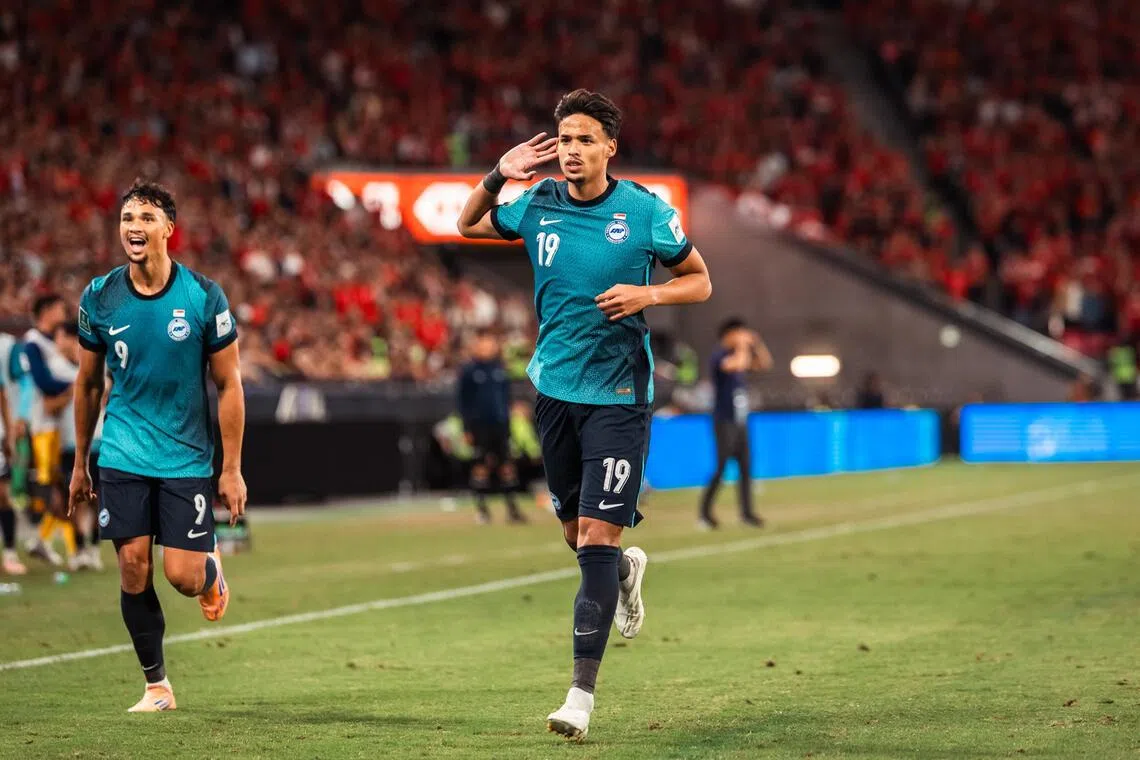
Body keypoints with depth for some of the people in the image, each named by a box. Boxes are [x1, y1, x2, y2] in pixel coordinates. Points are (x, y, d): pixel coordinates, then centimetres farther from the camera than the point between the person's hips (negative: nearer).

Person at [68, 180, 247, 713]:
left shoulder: (203, 296, -8)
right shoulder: (99, 298, -2)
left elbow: (229, 385, -3)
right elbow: (88, 384, 10)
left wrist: (232, 469, -5)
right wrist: (79, 464, 12)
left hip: (186, 457, -2)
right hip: (122, 456, 2)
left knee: (183, 576, -7)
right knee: (133, 568, -4)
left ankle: (213, 566, 31)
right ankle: (156, 685, 11)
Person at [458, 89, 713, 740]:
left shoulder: (647, 210, -7)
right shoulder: (536, 204, 2)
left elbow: (700, 281, 3)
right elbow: (467, 226, 18)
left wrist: (646, 295, -16)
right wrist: (498, 176, 0)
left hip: (619, 395, -4)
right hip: (555, 388, 4)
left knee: (597, 539, -11)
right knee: (575, 532, 14)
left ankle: (582, 692, -9)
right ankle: (626, 567, 51)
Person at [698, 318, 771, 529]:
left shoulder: (739, 354, 14)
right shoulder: (719, 356, -12)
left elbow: (764, 363, 21)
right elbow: (737, 365, -32)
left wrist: (757, 343, 8)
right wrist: (742, 346, -17)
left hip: (740, 422, 8)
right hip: (725, 422, -8)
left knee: (746, 468, 8)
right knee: (721, 468, -9)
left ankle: (746, 513, 13)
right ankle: (705, 514, -3)